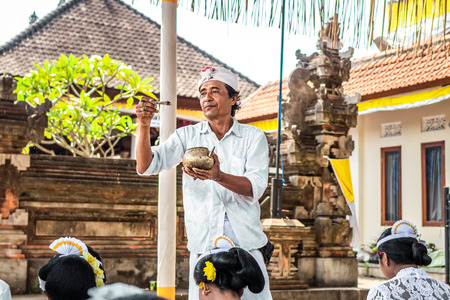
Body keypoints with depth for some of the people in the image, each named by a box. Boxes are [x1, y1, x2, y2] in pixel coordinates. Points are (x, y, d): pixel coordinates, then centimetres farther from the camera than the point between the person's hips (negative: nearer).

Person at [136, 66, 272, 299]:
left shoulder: (253, 137, 6)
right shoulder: (187, 136, 8)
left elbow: (255, 187, -8)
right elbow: (145, 167, -1)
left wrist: (219, 176, -27)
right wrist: (144, 125, -17)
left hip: (247, 243, 0)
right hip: (204, 244, 0)